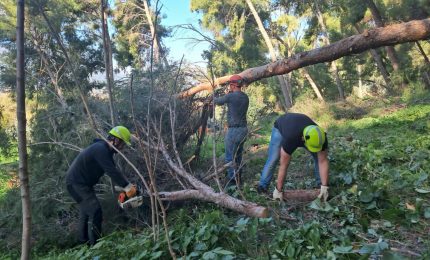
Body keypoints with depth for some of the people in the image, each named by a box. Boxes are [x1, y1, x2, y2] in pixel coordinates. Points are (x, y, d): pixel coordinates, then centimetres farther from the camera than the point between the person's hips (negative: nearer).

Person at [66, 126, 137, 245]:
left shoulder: (105, 150, 8)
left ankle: (83, 241, 34)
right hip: (76, 183, -11)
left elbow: (112, 170, 6)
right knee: (95, 212, -13)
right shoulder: (101, 149, -23)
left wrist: (127, 185, -2)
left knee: (86, 211, 20)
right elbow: (111, 171, -32)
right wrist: (127, 186, -32)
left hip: (82, 183, 11)